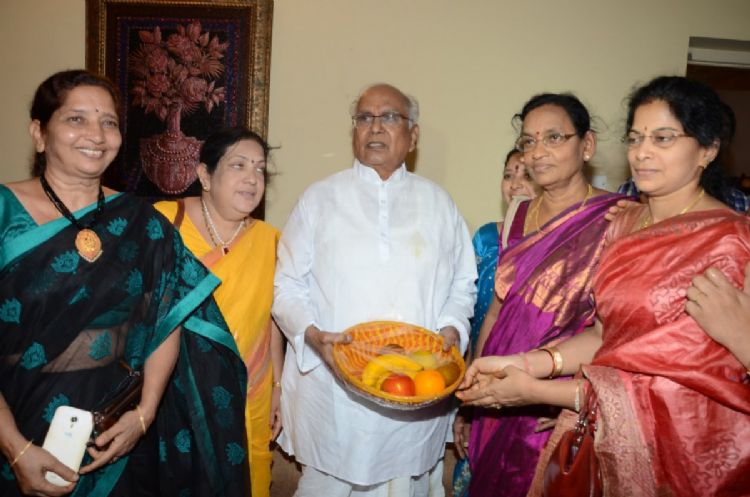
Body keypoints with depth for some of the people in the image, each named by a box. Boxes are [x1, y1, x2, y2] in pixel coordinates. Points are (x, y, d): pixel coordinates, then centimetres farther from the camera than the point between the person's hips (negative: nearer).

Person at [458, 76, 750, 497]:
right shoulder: (625, 226, 2)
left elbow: (679, 389, -21)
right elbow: (604, 334, 2)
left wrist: (536, 391, -24)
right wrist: (523, 364, -14)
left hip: (682, 448, -5)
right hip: (601, 439, 5)